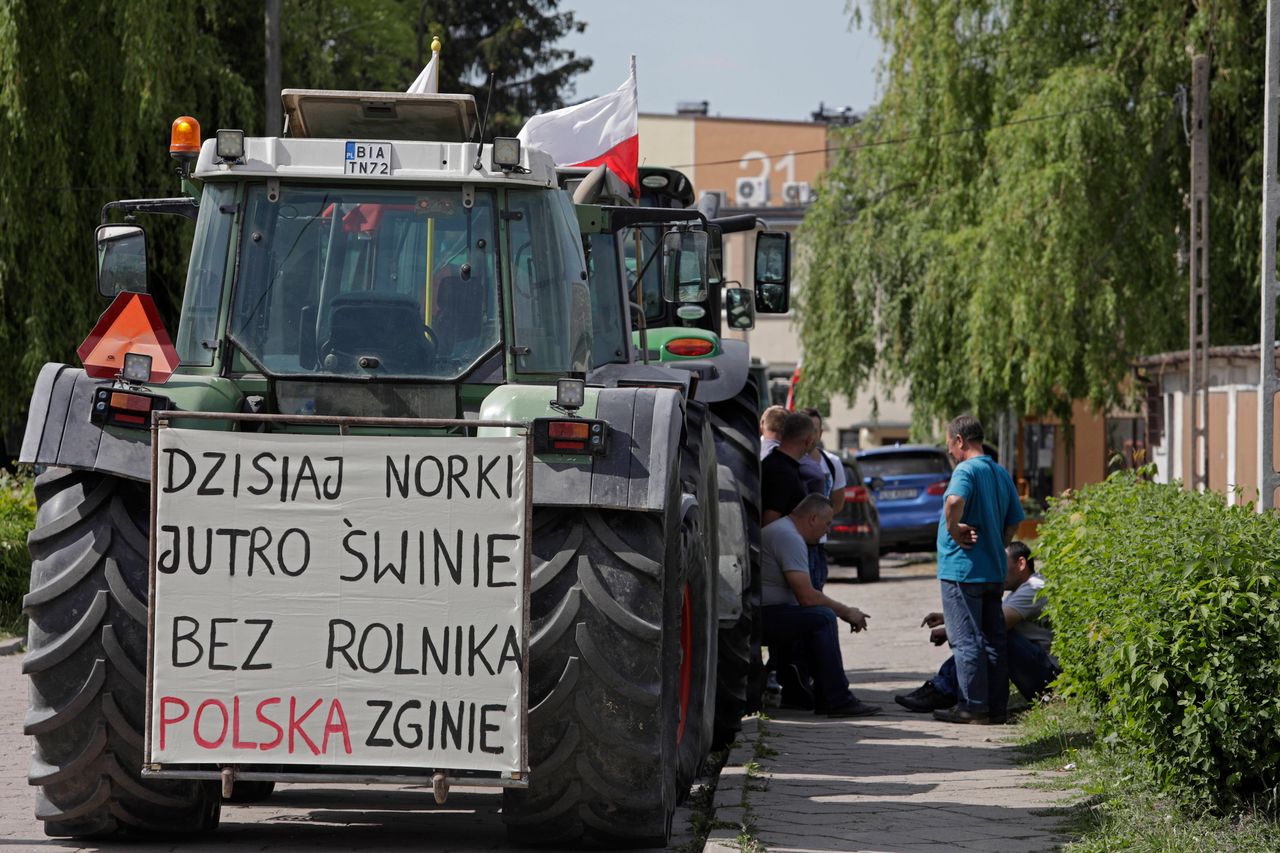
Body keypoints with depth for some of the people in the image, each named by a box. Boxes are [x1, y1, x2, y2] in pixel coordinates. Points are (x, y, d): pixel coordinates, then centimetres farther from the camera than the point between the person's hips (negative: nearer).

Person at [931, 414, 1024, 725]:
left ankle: (972, 705, -4)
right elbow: (1014, 522, 16)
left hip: (962, 568, -8)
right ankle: (996, 705, 14)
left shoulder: (967, 470, -14)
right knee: (993, 638, 11)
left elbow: (954, 501, -34)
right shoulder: (1002, 474, 13)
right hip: (994, 570, 8)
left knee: (966, 640, -4)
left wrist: (954, 530, -20)